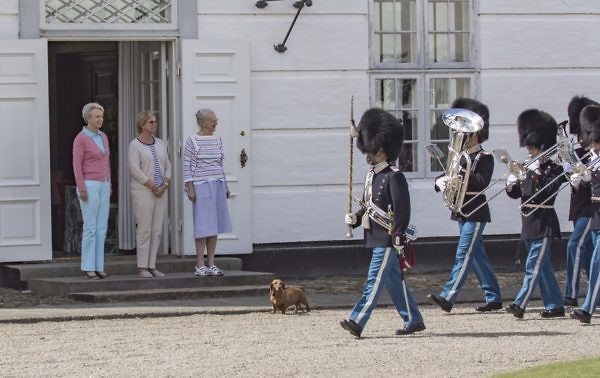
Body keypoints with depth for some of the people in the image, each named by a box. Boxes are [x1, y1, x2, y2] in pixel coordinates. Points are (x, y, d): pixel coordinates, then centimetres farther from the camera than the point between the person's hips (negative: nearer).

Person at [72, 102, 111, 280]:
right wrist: (81, 189, -18)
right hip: (89, 185, -7)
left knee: (101, 227, 5)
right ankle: (88, 267, -2)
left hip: (103, 186, 7)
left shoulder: (103, 137, 13)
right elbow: (76, 165, -13)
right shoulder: (80, 138, -11)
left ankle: (98, 266, 8)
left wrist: (109, 185, 15)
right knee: (90, 227, -7)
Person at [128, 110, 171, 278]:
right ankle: (142, 267, -4)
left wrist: (164, 185, -3)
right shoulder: (135, 145, -5)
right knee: (144, 229, -7)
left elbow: (167, 166, 14)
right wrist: (153, 187, -14)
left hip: (161, 192, 6)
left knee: (157, 230, 4)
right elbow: (135, 169, -13)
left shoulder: (160, 144, 14)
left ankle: (152, 266, 8)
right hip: (143, 191, -6)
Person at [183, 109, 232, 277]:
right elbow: (187, 166, -7)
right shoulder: (193, 141, -6)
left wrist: (225, 186, 16)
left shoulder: (217, 140, 12)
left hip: (217, 185, 6)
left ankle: (211, 264, 11)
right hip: (202, 186, -6)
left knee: (214, 225, 6)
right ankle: (200, 265, -2)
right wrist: (190, 188, -13)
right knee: (203, 225, -6)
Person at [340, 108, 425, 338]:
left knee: (374, 280, -9)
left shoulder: (393, 177, -14)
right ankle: (413, 321, 22)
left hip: (387, 239, -9)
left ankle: (357, 322, -12)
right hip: (376, 238, 9)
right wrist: (356, 219, 2)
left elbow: (402, 210, -16)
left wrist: (398, 237, -20)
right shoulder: (372, 175, 13)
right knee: (395, 281, 14)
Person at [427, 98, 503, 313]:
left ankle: (447, 297, -17)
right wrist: (441, 182, -11)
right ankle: (494, 298, 17)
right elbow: (447, 178, 12)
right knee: (477, 256, 11)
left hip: (475, 214, -8)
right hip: (462, 213, 8)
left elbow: (482, 181, -22)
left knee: (463, 255, -11)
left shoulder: (485, 158, -8)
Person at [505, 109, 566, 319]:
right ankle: (555, 306, 17)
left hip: (543, 223, -8)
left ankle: (520, 304, -17)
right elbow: (514, 193, 11)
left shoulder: (554, 170, -7)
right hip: (529, 222, 8)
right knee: (542, 266, 11)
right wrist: (512, 182, -9)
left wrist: (535, 174, -24)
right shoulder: (528, 168, 13)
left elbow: (544, 193, -19)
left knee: (534, 265, -11)